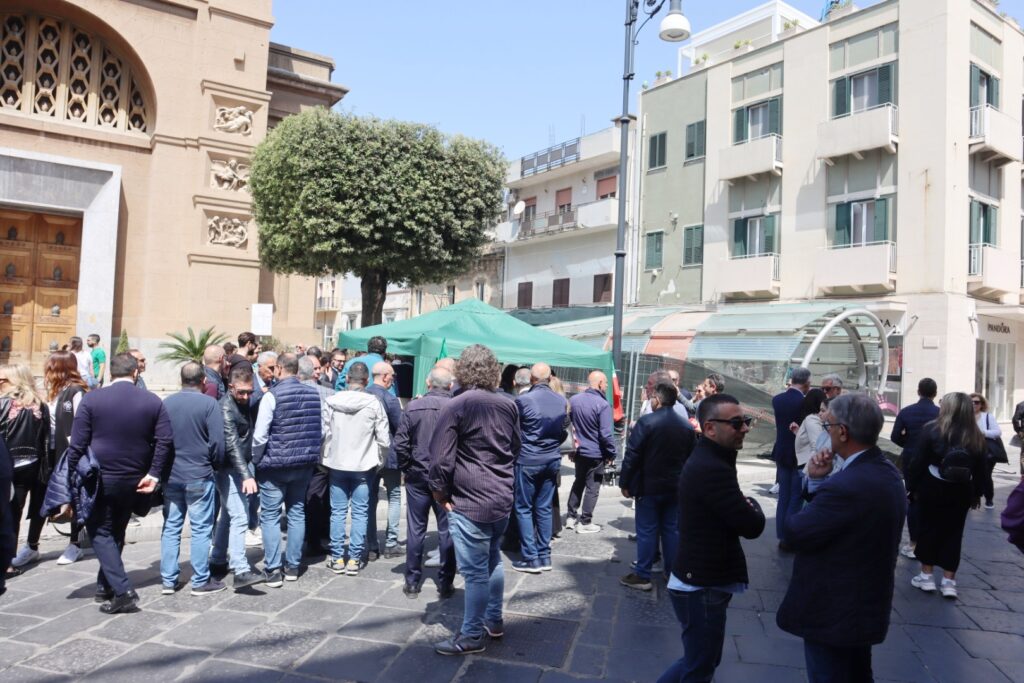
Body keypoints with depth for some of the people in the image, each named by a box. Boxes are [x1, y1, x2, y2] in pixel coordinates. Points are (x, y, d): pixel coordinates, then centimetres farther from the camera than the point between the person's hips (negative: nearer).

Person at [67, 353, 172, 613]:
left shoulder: (92, 399, -7)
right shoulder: (153, 401, -2)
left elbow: (77, 445, -8)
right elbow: (165, 440, -7)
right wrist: (153, 474, -3)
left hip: (100, 478, -3)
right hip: (133, 480, 3)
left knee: (100, 533, 6)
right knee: (116, 533, 19)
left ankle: (123, 592, -4)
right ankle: (105, 587, 30)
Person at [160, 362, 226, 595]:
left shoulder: (166, 403, 3)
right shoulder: (209, 404, -12)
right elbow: (217, 442, -14)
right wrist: (215, 465, 3)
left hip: (170, 475, 5)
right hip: (199, 476, -5)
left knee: (171, 528, 13)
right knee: (201, 529, 3)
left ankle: (168, 580, 19)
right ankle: (201, 581, 10)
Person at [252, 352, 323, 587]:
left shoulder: (272, 395, -14)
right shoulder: (314, 394, 0)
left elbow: (260, 436, -14)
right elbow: (321, 431, 6)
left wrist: (255, 460, 1)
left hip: (275, 465, -5)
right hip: (304, 464, 5)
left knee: (270, 516, 5)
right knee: (297, 513, 14)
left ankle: (273, 569, 6)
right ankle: (293, 566, 22)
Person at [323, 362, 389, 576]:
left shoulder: (332, 401, -7)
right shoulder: (373, 403, -12)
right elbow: (384, 439, -10)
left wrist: (326, 455, 13)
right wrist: (376, 457, 9)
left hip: (337, 463, 2)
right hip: (363, 464, -2)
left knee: (337, 512, 10)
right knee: (359, 512, 7)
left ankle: (337, 558, 17)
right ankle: (354, 559, 12)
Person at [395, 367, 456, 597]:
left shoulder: (414, 406, -6)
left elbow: (400, 444, -7)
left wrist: (406, 467, 7)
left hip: (418, 476, 1)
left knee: (415, 529, 11)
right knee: (446, 531, 9)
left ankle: (412, 582, 19)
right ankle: (445, 584, 16)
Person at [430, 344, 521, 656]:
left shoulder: (456, 406, -14)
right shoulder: (509, 405, 4)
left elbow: (441, 457, -14)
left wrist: (440, 491, -1)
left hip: (470, 502, -7)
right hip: (503, 498, 7)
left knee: (475, 570, 3)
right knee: (493, 559, 21)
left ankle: (472, 636, 15)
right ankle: (494, 621, 35)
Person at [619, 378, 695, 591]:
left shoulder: (646, 422, -14)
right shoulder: (687, 426, 4)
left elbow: (632, 455, -15)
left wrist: (625, 482, -6)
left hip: (648, 486, -5)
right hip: (676, 487, 5)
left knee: (647, 531, 2)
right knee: (672, 530, 13)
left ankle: (642, 576, 8)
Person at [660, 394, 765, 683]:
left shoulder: (705, 461, 9)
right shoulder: (713, 470, -26)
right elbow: (752, 526, -22)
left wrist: (744, 505, -5)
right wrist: (753, 504, -2)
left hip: (699, 580, 10)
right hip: (702, 586, -10)